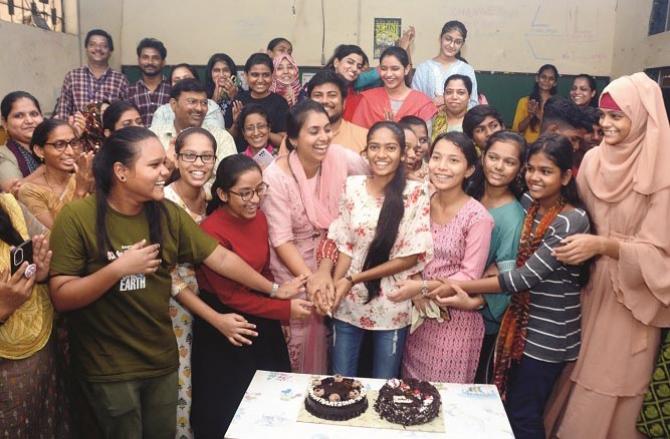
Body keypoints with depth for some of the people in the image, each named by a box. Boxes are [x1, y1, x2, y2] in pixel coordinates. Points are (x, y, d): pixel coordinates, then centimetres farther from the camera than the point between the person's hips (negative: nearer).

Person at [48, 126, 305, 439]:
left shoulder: (167, 214, -3)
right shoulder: (77, 217, -16)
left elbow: (220, 258, 1)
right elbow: (61, 298, -16)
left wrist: (274, 289, 2)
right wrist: (117, 269, -26)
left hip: (162, 360, 4)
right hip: (108, 367, -4)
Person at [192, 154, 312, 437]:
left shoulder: (259, 219, -2)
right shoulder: (211, 232, -23)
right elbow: (231, 297, -19)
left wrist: (278, 293, -4)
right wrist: (285, 309, -18)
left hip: (262, 325, 7)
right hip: (225, 330, -7)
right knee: (228, 410, 13)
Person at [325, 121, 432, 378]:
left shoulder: (416, 193, -10)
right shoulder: (352, 186, -1)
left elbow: (411, 256, -11)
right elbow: (343, 244, 1)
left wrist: (353, 279, -12)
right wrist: (334, 286, -15)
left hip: (391, 306, -2)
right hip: (349, 303, 2)